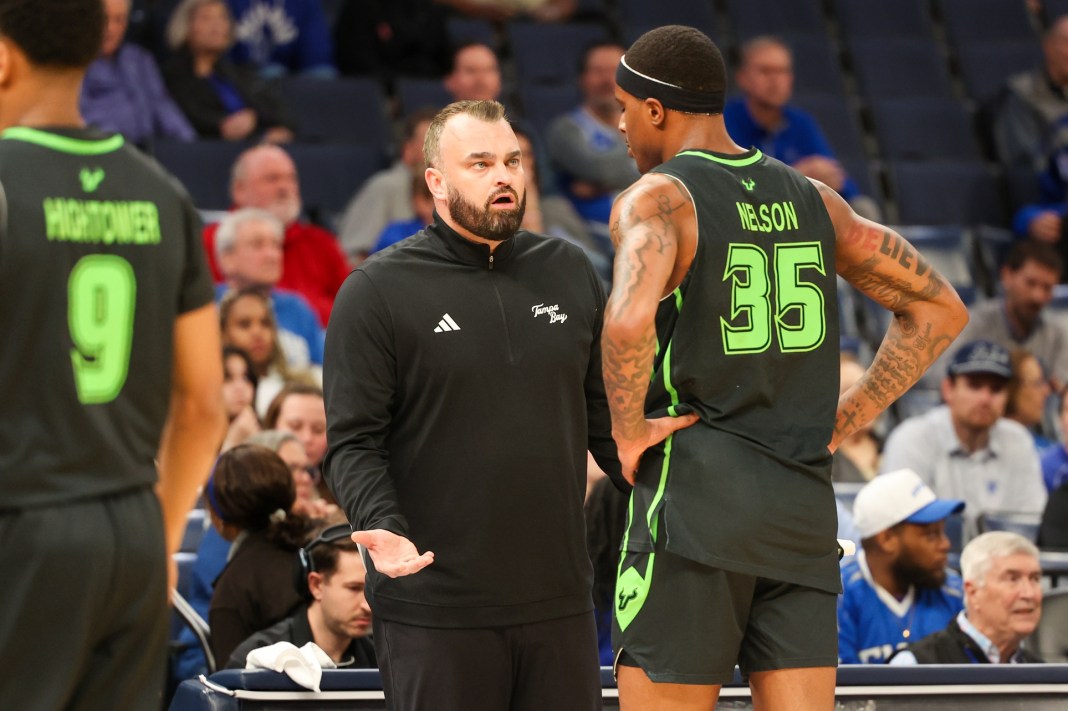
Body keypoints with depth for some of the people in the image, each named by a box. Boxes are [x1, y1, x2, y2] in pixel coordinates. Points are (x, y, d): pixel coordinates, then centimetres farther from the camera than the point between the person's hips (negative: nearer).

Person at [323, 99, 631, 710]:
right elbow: (353, 442, -5)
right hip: (435, 610, -4)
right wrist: (382, 526, -22)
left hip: (560, 600, 4)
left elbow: (607, 416, 18)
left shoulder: (571, 272, 12)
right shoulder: (378, 291, -2)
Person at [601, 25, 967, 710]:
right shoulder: (810, 197, 12)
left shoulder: (656, 199, -7)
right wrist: (841, 422, 14)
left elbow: (628, 322, -28)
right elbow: (941, 309, 17)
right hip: (804, 504, 5)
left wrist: (629, 432, -12)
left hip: (695, 499, -5)